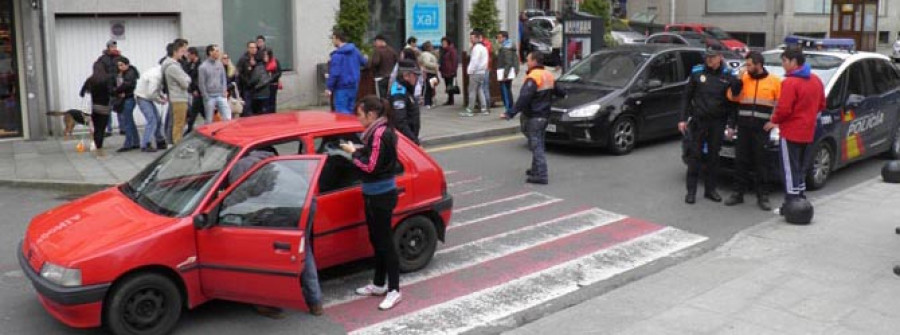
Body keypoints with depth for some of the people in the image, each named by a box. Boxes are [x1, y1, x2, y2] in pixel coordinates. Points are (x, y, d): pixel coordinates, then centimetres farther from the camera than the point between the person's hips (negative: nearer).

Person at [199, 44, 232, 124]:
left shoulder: (220, 64, 7)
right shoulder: (203, 67, -7)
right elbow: (201, 84, -6)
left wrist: (223, 92, 2)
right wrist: (206, 97, -7)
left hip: (220, 96, 4)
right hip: (210, 97, -4)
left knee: (227, 117, -3)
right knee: (209, 120, 4)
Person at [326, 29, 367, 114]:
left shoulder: (337, 55, -17)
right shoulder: (355, 50, 4)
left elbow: (334, 73, -20)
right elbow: (363, 62, 19)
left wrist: (329, 88, -13)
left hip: (342, 87, -8)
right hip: (354, 85, 8)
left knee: (342, 112, -4)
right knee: (350, 109, 16)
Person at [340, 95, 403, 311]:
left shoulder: (380, 134, -20)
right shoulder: (377, 131, 10)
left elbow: (371, 166, -22)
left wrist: (353, 152, -11)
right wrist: (357, 152, 2)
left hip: (381, 196, -10)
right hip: (376, 194, 10)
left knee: (385, 242, -4)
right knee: (376, 240, 17)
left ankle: (394, 291, 4)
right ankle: (378, 285, 29)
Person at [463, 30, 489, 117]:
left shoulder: (477, 48, -14)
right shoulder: (483, 47, 16)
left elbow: (475, 61, -20)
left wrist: (470, 70, -13)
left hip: (476, 73, -9)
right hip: (482, 71, 9)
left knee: (472, 91, -5)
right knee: (480, 90, 12)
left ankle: (470, 110, -3)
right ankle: (484, 109, 10)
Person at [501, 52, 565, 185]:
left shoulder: (533, 77, -17)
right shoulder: (548, 75, 11)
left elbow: (523, 99, -28)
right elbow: (557, 90, 29)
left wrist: (510, 114, -33)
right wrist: (563, 94, 53)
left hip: (534, 117, -9)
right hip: (544, 115, 9)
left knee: (536, 145, -8)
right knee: (538, 144, 20)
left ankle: (541, 175, -12)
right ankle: (536, 169, 32)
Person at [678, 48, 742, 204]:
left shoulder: (728, 76, 1)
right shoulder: (697, 72, 1)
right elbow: (687, 97, 2)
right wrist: (683, 119, -3)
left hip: (717, 123, 1)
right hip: (698, 121, -1)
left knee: (713, 156, 8)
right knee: (695, 155, 0)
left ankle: (710, 189, 18)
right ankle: (691, 191, 4)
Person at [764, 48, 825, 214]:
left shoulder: (790, 82, -18)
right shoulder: (816, 79, 9)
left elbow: (784, 108, -21)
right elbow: (821, 105, 15)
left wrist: (774, 121, -6)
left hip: (791, 132, -8)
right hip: (808, 132, 8)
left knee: (790, 169, -2)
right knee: (801, 168, 17)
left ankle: (791, 204, 0)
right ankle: (800, 201, 23)